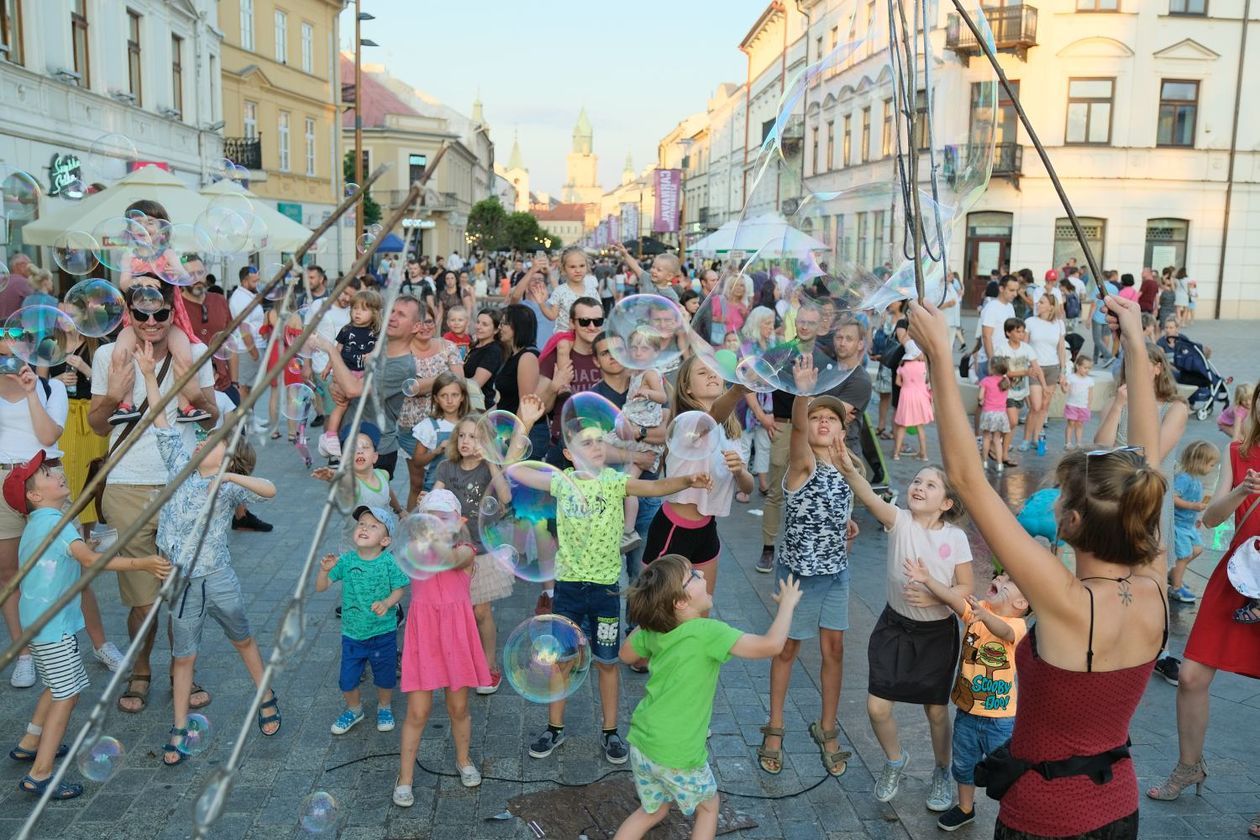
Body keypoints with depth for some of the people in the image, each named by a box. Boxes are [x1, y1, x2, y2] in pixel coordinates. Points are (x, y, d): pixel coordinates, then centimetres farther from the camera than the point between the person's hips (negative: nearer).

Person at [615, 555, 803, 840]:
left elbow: (626, 653, 17)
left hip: (641, 744, 6)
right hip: (678, 755, -6)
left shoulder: (653, 631, -4)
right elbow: (771, 645, -29)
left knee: (653, 810, 28)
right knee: (708, 806, 24)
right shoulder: (707, 632, -24)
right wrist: (787, 603, -13)